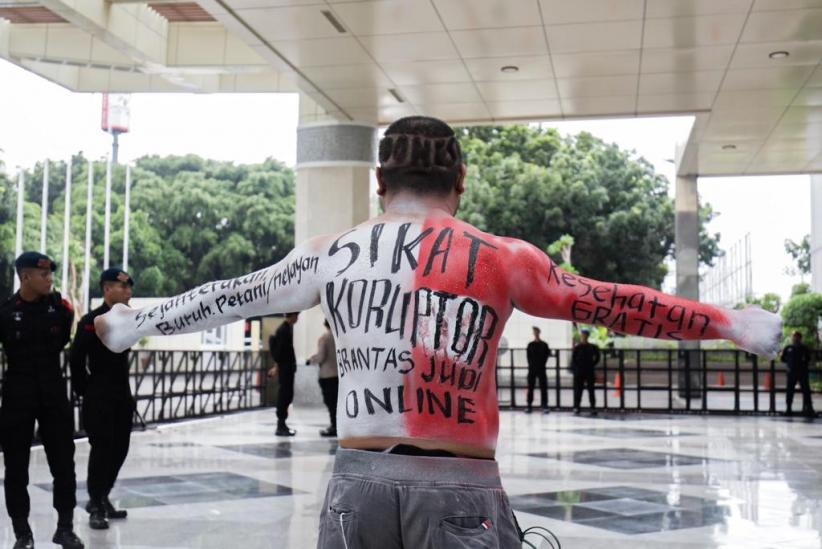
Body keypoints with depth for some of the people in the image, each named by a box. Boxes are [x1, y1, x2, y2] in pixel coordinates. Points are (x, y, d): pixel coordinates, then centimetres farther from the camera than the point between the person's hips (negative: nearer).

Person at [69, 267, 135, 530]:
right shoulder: (91, 321, -13)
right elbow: (76, 360, -12)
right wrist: (86, 390, -6)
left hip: (122, 394, 7)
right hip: (98, 397, -7)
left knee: (120, 448, 11)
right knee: (101, 449, -4)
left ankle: (102, 498, 27)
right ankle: (96, 507, 7)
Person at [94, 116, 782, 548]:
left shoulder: (330, 254, 6)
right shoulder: (501, 258, -1)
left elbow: (229, 296, 16)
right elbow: (611, 303, 2)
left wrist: (135, 321, 32)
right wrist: (728, 321, 11)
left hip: (357, 481, 3)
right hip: (459, 491, -2)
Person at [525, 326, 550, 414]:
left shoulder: (544, 345, 5)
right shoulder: (530, 345, 9)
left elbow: (547, 354, 1)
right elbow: (528, 356, 6)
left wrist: (542, 364, -6)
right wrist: (531, 364, -6)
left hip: (541, 369, -1)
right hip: (532, 369, 1)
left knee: (543, 388, -4)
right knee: (530, 387, 2)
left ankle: (544, 406, -4)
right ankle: (529, 406, 6)